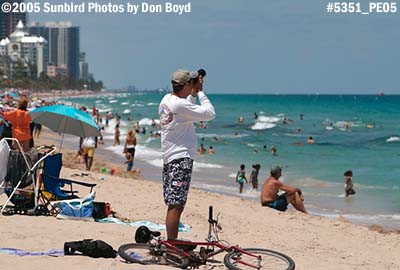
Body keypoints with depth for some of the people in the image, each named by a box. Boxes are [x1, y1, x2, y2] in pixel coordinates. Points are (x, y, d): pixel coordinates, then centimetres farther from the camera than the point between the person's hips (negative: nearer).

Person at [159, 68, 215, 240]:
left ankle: (171, 242, 20)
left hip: (169, 157, 10)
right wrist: (200, 91, -4)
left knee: (173, 204, 14)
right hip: (181, 158, -10)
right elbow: (209, 113, -14)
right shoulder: (179, 104, -18)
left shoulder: (166, 100, 11)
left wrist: (194, 93, 22)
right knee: (176, 205, -10)